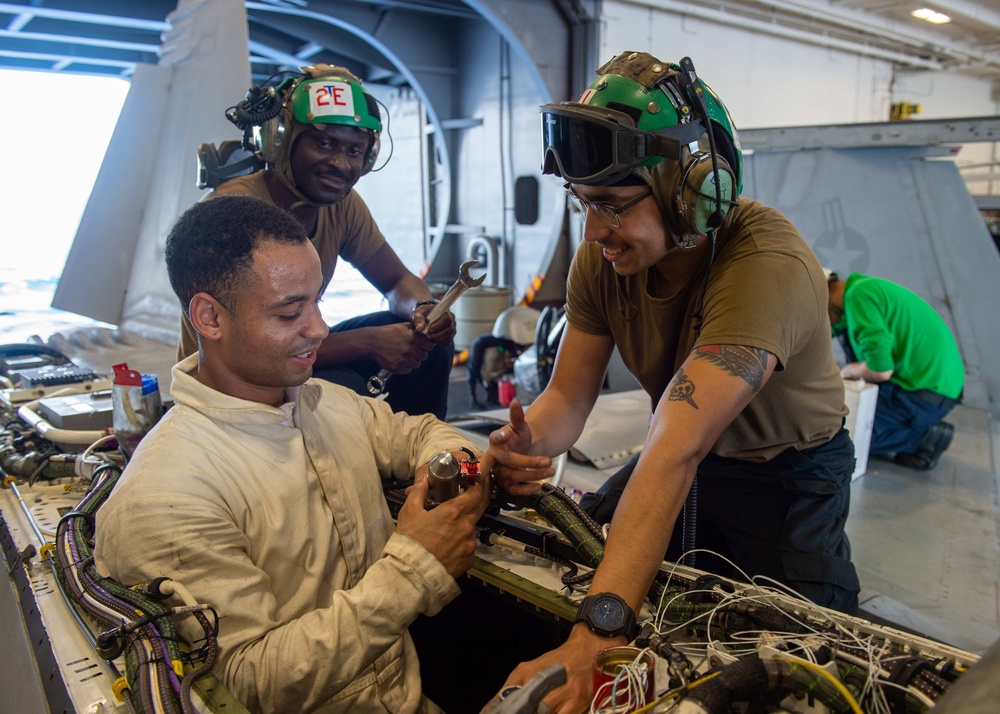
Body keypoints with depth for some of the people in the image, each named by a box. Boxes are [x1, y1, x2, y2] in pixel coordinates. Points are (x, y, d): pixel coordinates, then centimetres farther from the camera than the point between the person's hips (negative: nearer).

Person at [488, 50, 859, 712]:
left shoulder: (769, 266, -38)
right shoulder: (603, 255, -16)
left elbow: (676, 451, -49)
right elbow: (569, 395, -16)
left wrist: (598, 633, -53)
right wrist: (526, 444, -40)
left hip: (788, 472, -5)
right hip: (692, 452, 5)